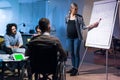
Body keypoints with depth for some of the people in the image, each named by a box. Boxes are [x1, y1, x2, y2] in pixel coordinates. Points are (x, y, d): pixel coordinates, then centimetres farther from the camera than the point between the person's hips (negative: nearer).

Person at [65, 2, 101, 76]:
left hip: (77, 37, -4)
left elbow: (83, 27, -4)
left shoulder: (79, 17, -3)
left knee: (76, 53, -3)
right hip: (69, 37, 4)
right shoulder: (67, 17, 6)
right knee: (71, 53, 10)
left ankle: (76, 70, 4)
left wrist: (90, 26, -17)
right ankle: (73, 67, 23)